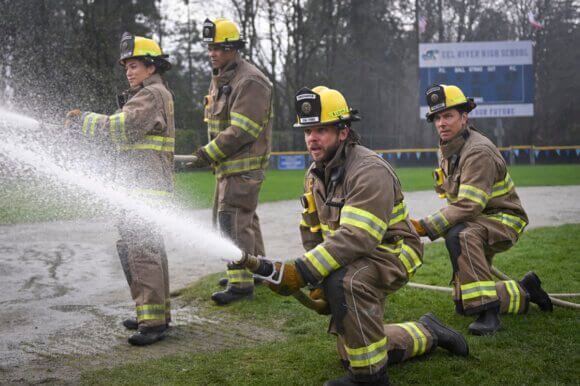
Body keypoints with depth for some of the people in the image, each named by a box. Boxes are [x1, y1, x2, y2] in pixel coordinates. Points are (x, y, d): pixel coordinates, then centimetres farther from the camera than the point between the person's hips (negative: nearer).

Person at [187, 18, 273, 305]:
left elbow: (241, 131, -23)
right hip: (227, 164, 10)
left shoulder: (250, 82, -18)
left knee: (234, 220, -13)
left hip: (243, 165, -10)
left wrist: (208, 154, -20)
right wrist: (210, 154, 13)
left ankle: (241, 283, -10)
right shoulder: (219, 78, 15)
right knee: (245, 218, 18)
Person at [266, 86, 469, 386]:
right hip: (354, 259, 9)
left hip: (392, 253, -9)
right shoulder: (315, 175, 2)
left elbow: (357, 237, -37)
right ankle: (426, 333, 36)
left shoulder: (369, 171, -26)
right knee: (350, 355, 14)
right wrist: (319, 282, -2)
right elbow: (312, 232, 10)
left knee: (344, 282, -41)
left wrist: (302, 272, -42)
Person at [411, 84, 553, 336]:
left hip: (504, 220, -9)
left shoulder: (478, 152, -25)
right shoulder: (447, 150, 4)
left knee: (460, 236, -41)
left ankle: (487, 312, -35)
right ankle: (525, 291, 28)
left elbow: (468, 206, -33)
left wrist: (425, 227, -36)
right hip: (476, 223, 9)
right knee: (463, 306, 9)